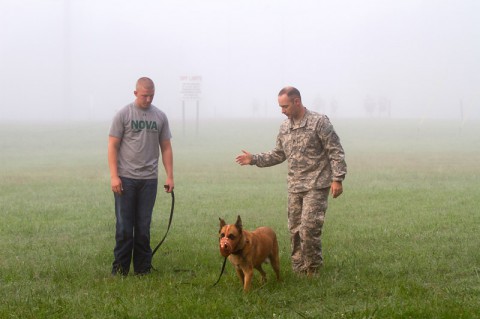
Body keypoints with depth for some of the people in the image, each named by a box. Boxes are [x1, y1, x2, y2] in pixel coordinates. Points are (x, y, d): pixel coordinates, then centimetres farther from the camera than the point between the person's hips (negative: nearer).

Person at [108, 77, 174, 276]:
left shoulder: (160, 117, 10)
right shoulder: (123, 115, -1)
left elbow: (166, 148, 12)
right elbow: (113, 146, -3)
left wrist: (170, 176, 4)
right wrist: (114, 176, -12)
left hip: (149, 179, 3)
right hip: (125, 179, -3)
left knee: (143, 226, 6)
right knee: (124, 226, -1)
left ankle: (142, 268, 13)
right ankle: (120, 269, 6)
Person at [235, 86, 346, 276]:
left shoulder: (319, 122, -9)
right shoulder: (284, 127, 11)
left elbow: (336, 152, -9)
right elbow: (279, 154, 20)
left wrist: (337, 179, -15)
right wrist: (254, 159, 9)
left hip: (316, 186, -6)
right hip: (294, 187, 7)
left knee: (309, 229, -13)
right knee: (295, 230, 8)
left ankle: (313, 271, 3)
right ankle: (299, 272, 17)